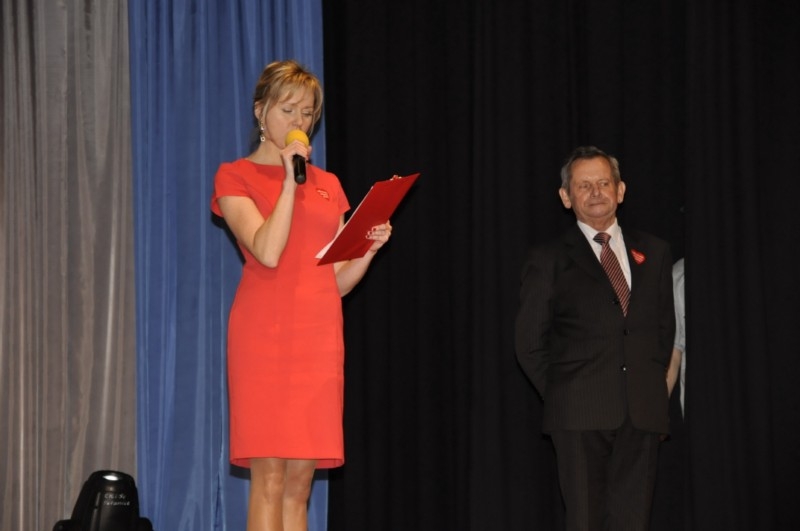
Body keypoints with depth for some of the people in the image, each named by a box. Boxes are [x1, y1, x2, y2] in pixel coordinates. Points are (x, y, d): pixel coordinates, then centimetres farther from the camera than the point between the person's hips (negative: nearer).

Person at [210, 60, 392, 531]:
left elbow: (338, 281, 16)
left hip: (320, 334, 5)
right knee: (269, 473, -9)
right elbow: (268, 252, -13)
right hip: (265, 330, -5)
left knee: (300, 479, 4)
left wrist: (370, 248, -1)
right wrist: (290, 179, -11)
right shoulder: (236, 177, 3)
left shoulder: (327, 185, 18)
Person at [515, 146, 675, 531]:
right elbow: (529, 343, 6)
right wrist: (561, 396, 1)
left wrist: (653, 385, 9)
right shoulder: (548, 260, 6)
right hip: (581, 414, -3)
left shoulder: (654, 253, 15)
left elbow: (665, 328, 18)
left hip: (643, 412, 3)